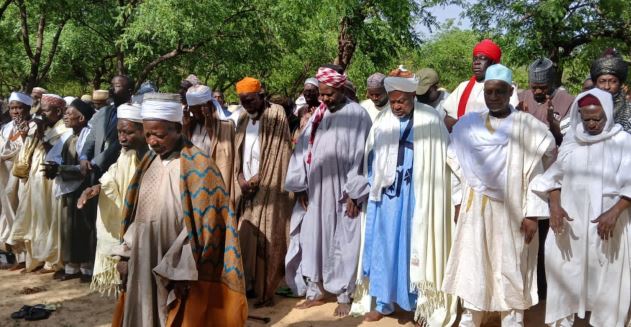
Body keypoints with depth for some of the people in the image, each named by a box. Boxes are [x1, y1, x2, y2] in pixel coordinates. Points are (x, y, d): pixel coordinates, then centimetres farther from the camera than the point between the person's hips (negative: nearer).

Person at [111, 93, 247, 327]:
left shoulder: (197, 165, -13)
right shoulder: (149, 162, 8)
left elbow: (204, 225, -15)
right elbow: (136, 215, 14)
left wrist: (179, 271, -16)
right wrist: (125, 255, 7)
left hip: (180, 275, -6)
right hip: (143, 268, 7)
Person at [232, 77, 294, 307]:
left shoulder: (276, 115, -6)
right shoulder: (243, 120, 13)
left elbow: (278, 153, -10)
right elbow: (237, 152, 12)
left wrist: (258, 178, -12)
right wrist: (240, 177, -4)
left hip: (268, 189, -5)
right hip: (246, 188, 6)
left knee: (266, 238, -3)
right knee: (245, 236, 6)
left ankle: (265, 290, 6)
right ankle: (249, 284, 17)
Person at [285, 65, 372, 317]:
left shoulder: (357, 115, -7)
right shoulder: (318, 114, 8)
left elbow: (360, 155, -10)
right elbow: (303, 148, 7)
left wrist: (354, 193, -13)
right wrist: (300, 185, 1)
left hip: (341, 191, -5)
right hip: (315, 190, 5)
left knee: (342, 242, 3)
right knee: (312, 238, 9)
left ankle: (344, 296, 16)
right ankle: (314, 291, 23)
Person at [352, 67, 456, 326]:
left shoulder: (430, 120, -3)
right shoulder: (382, 124, 7)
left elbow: (443, 156, -2)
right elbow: (370, 158, 15)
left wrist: (432, 191, -5)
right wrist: (375, 184, 8)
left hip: (417, 196, -3)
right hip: (387, 194, 3)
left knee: (417, 245, 3)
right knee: (385, 244, 5)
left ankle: (424, 302, 14)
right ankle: (384, 301, 15)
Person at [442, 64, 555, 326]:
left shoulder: (528, 126, -6)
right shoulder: (468, 124, 4)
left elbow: (535, 174, -7)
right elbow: (459, 166, 10)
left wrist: (532, 214, -11)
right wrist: (458, 201, 8)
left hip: (511, 211, -3)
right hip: (474, 209, 3)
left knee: (510, 270, 5)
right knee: (473, 268, 11)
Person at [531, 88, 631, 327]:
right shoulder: (571, 143, 7)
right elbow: (554, 177, 9)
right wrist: (555, 206, -7)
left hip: (608, 222, -3)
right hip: (569, 221, 3)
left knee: (607, 277, 4)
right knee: (564, 272, 7)